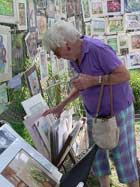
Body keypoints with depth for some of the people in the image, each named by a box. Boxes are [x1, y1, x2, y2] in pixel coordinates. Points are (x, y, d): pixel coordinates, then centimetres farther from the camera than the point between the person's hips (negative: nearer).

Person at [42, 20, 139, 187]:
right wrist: (61, 105, 4)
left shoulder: (98, 49, -28)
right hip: (96, 112, 8)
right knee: (96, 153, 12)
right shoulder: (75, 56, -2)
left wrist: (92, 81, -31)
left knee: (122, 154, 1)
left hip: (117, 110, -7)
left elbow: (125, 75, -26)